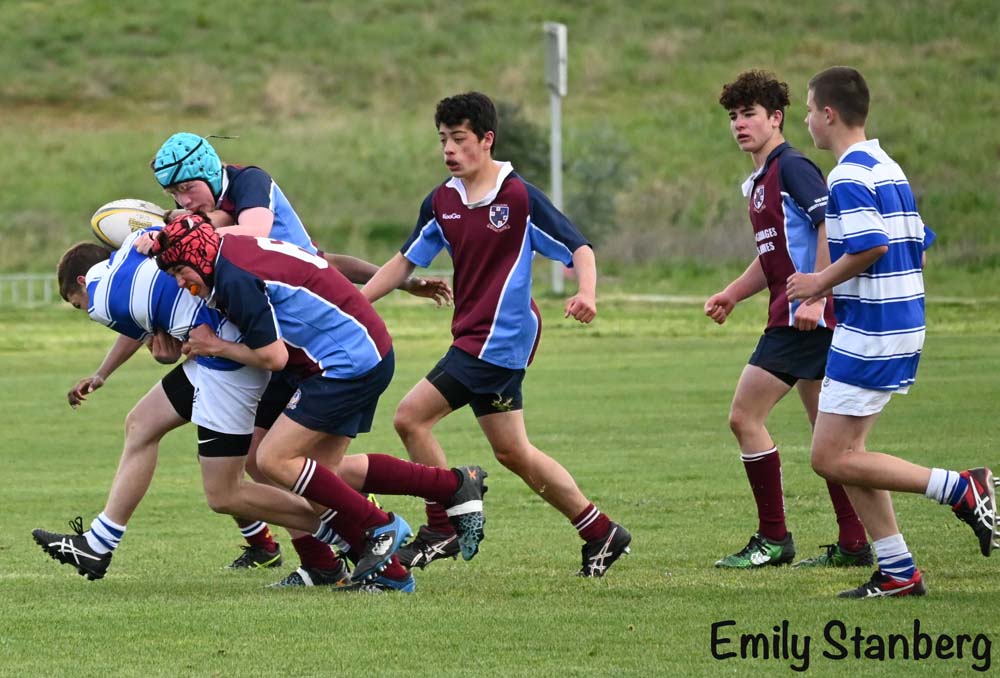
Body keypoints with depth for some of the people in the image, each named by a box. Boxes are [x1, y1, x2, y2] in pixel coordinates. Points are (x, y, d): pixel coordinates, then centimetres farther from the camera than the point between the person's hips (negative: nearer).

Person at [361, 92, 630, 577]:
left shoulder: (519, 197, -11)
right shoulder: (442, 202, 9)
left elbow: (579, 248, -7)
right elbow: (407, 260, 18)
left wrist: (586, 293, -26)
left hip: (498, 337, -8)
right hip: (473, 336, 8)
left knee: (411, 417, -12)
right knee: (512, 451, 11)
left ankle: (443, 528, -1)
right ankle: (600, 533, 19)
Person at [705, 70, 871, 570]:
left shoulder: (791, 167, -11)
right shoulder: (758, 182, 19)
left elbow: (833, 228, -21)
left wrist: (815, 297, -26)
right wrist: (733, 294, 18)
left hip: (803, 318, -10)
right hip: (793, 318, 10)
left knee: (745, 416, -9)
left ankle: (773, 539, -5)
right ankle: (853, 544, 12)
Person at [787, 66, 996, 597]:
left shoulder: (849, 175, -15)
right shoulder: (889, 169, 14)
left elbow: (871, 246, -26)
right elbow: (919, 242, 17)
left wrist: (820, 282, -11)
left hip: (869, 332, -10)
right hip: (903, 324, 10)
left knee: (832, 458, -6)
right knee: (843, 453, 12)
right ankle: (897, 572, 10)